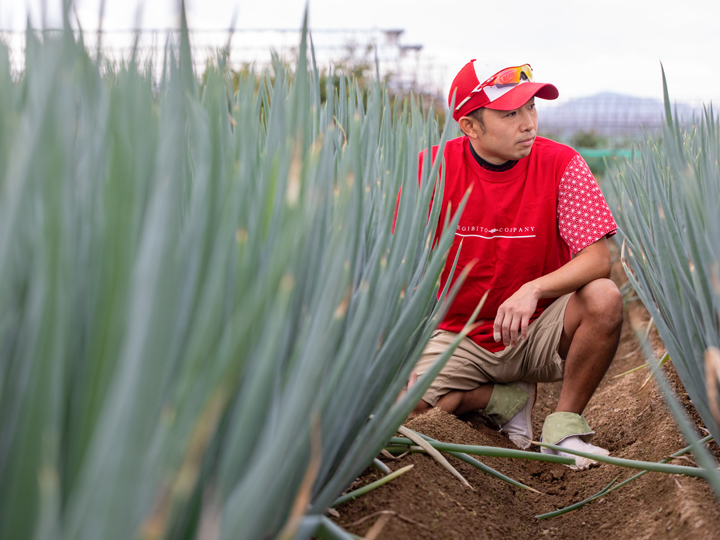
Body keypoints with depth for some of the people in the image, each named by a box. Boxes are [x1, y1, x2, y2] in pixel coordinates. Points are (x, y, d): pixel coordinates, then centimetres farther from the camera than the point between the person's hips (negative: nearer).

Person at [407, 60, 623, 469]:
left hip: (538, 333, 0)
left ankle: (565, 425, -9)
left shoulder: (562, 165, -12)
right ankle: (509, 398, 4)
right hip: (460, 336, 1)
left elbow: (597, 259, -18)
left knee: (604, 298, -30)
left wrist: (532, 289, -36)